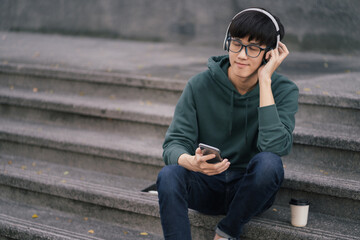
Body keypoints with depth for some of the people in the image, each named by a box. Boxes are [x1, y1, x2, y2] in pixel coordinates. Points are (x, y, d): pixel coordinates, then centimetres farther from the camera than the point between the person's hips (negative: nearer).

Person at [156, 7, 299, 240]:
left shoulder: (283, 90, -10)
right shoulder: (201, 85, -8)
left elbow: (275, 146, -27)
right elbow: (174, 143, -12)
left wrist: (264, 81, -24)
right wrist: (191, 162, -36)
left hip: (251, 189, 0)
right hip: (207, 187, 0)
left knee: (268, 162, -33)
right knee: (169, 175, -30)